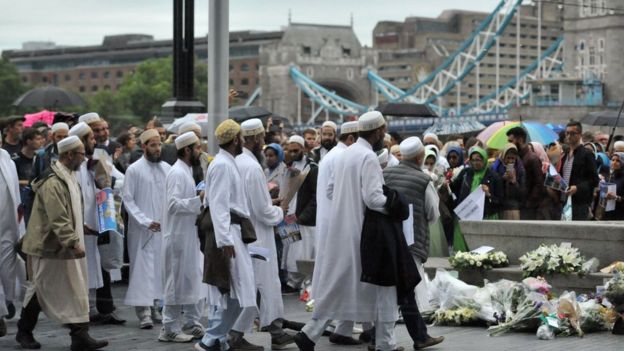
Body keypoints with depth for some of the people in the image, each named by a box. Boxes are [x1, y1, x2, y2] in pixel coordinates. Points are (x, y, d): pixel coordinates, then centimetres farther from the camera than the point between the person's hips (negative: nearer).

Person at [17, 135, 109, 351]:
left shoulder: (68, 177, 11)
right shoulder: (52, 182, -21)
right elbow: (58, 218, -27)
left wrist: (79, 229, 21)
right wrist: (73, 242, -29)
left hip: (66, 246, 10)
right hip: (50, 246, -9)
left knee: (76, 290, 6)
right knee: (41, 290, 1)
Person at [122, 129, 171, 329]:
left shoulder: (167, 168, 8)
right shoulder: (134, 170, -4)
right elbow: (128, 200, -6)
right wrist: (146, 221, -14)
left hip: (164, 228, 4)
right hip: (142, 230, -4)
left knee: (160, 267, 7)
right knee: (143, 267, -6)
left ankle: (154, 307, 16)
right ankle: (144, 311, -8)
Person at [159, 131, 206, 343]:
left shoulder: (186, 172, 14)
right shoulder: (177, 173, -15)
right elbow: (174, 204, -24)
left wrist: (200, 200, 7)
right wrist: (199, 200, -22)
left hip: (189, 236, 9)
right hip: (178, 237, -9)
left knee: (194, 282, 13)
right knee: (178, 284, -2)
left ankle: (192, 325, 21)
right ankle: (170, 329, 5)